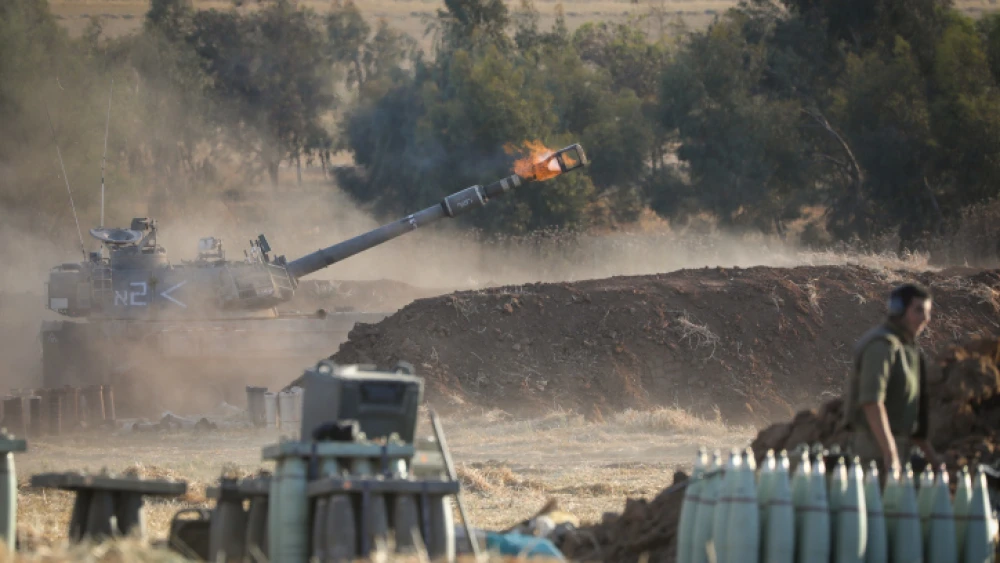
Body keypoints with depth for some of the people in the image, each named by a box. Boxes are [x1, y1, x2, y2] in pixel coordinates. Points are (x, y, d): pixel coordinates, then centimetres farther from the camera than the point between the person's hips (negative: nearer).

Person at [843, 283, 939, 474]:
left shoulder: (907, 347, 17)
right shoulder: (882, 345, -15)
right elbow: (871, 402, -26)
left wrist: (926, 447, 22)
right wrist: (890, 455, -31)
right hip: (877, 444, -10)